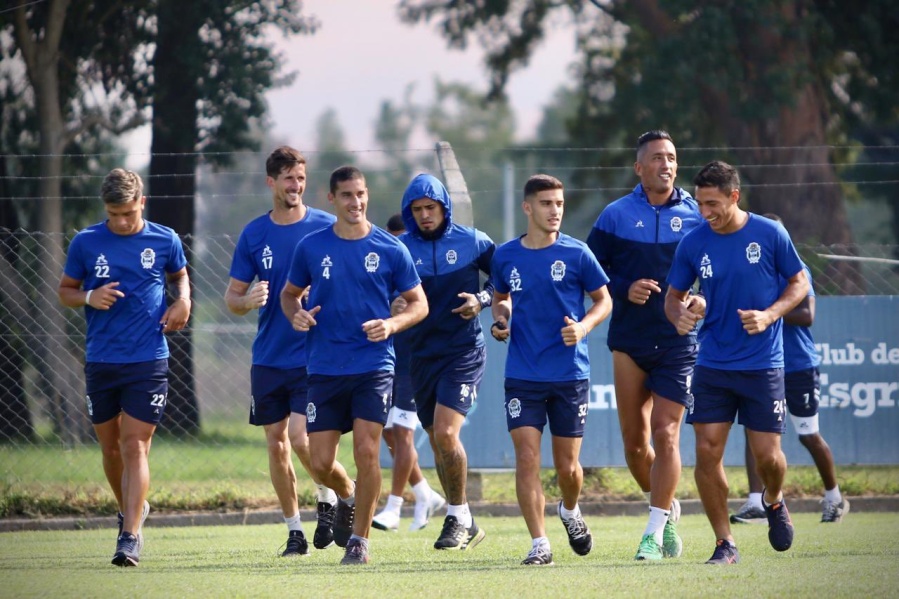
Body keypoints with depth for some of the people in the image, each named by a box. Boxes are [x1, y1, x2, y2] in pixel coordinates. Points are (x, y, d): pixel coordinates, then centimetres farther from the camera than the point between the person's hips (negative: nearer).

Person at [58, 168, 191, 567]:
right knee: (111, 448, 11)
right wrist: (89, 298, -11)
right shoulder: (86, 243, 1)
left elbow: (180, 276, 21)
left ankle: (130, 537, -15)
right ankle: (131, 510, 36)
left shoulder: (164, 240, 2)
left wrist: (183, 300, 0)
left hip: (148, 361, -2)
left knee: (135, 447, -11)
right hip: (100, 362, 2)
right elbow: (65, 290, 10)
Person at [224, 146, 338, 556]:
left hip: (314, 355, -4)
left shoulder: (326, 228, -3)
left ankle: (329, 498, 11)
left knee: (301, 438, -15)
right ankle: (294, 530, 17)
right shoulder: (253, 235, 5)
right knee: (276, 443, 6)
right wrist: (247, 301, -14)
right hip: (268, 357, 4)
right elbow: (231, 297, 9)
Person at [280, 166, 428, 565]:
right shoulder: (311, 247, 3)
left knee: (366, 450, -11)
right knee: (321, 462, -1)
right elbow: (289, 293, 16)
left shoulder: (390, 250, 0)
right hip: (324, 370, 2)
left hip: (374, 367, -2)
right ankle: (347, 497, 35)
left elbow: (419, 303, 6)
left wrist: (391, 325, -13)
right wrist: (295, 315, -7)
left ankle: (359, 540, 4)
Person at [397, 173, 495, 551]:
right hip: (422, 352, 4)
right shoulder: (401, 248, 2)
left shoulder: (472, 242, -1)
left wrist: (482, 301, -9)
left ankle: (457, 517, -5)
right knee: (438, 442, 8)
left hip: (464, 350, -4)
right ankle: (465, 524, 20)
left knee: (445, 432, -18)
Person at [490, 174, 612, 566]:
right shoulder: (506, 256, 4)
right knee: (527, 458, -10)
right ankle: (539, 544, -5)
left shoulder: (576, 253, -3)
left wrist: (583, 327, -14)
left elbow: (604, 300, 4)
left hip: (570, 374, -1)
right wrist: (500, 320, -1)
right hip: (522, 376, 1)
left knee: (567, 465, 5)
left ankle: (571, 512, 38)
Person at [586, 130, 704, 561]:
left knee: (665, 434, -10)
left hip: (678, 342, -2)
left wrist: (704, 300, -11)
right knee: (634, 441, 4)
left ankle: (655, 531, -5)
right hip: (629, 342, 2)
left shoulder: (695, 215, 3)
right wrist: (625, 289, -10)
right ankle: (666, 508, 29)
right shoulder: (616, 215, 4)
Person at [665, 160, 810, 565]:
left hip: (763, 364, -2)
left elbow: (799, 283, 4)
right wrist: (678, 315, -14)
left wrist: (770, 315, -13)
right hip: (712, 365, 2)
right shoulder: (693, 243, -2)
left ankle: (774, 501, 33)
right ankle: (724, 544, 4)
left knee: (766, 455, -2)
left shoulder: (769, 234, -6)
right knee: (707, 451, -7)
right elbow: (674, 294, 9)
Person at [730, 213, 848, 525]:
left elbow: (806, 315, -17)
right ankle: (755, 503, -14)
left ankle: (834, 497, 23)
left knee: (810, 436, 4)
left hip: (799, 367, -5)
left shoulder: (794, 269, -9)